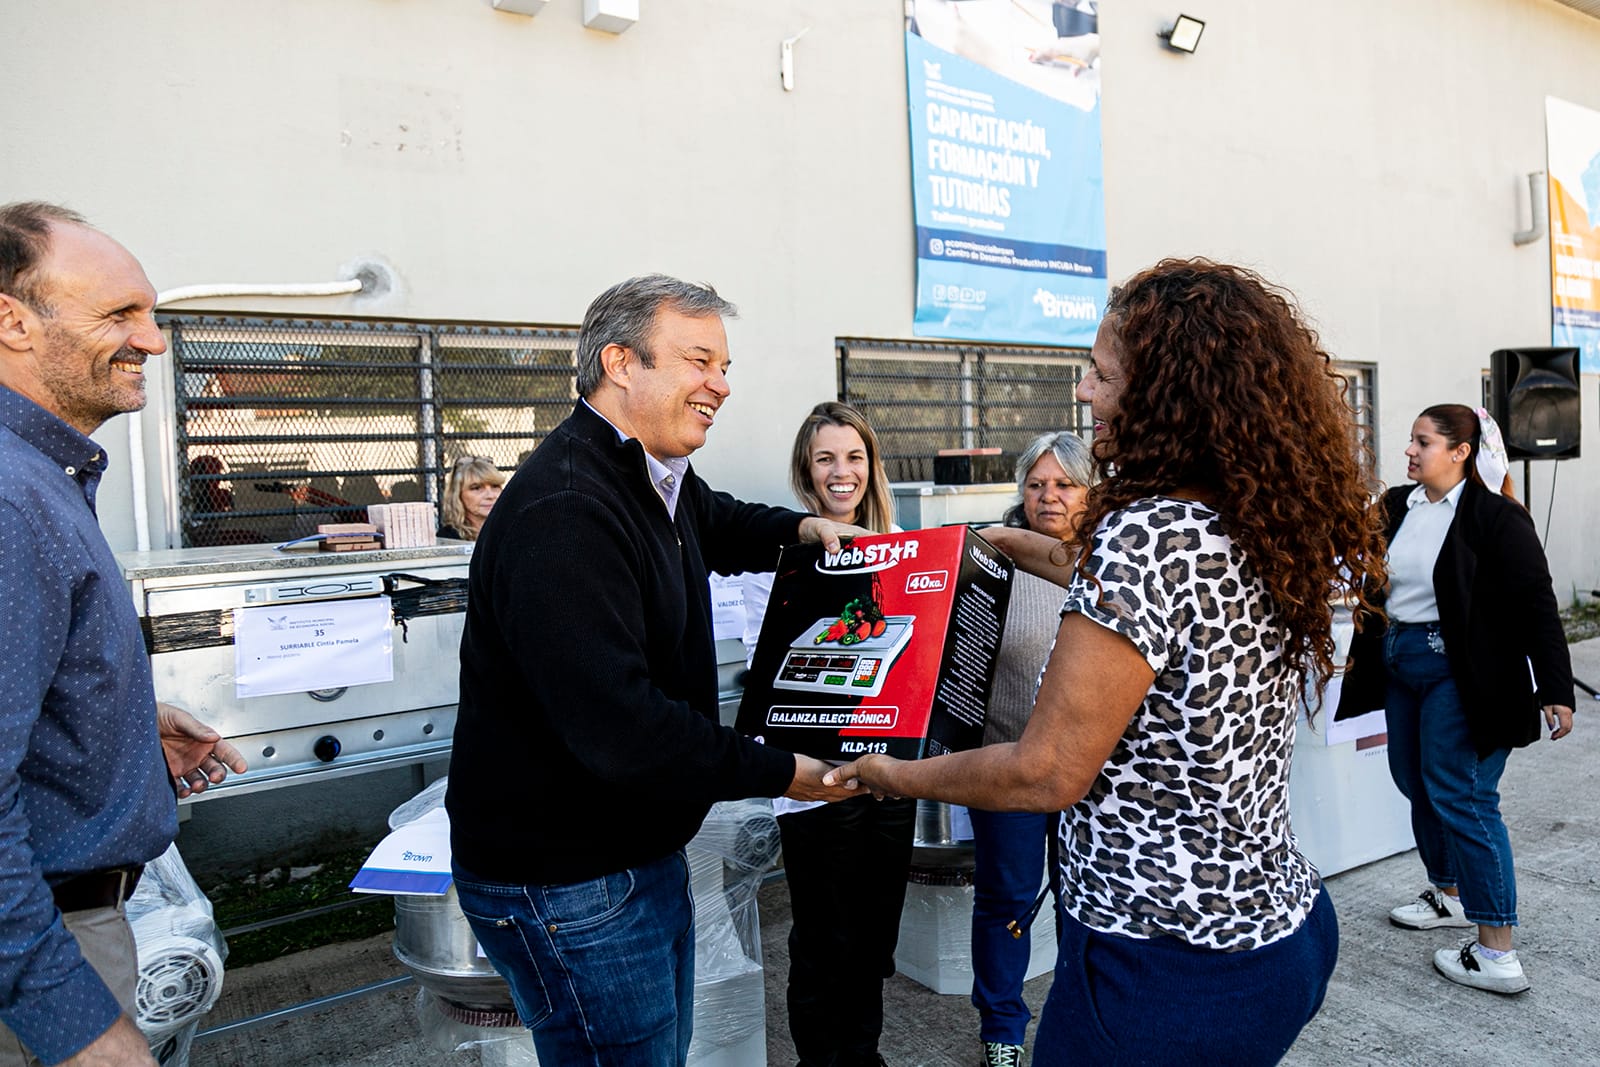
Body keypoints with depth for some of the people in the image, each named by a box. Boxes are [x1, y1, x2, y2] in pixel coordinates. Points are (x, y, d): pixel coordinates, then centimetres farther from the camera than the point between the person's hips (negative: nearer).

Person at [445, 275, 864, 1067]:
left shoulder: (657, 479, 3)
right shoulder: (562, 515, -29)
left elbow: (719, 524, 28)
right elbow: (619, 732, -34)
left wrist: (800, 528, 8)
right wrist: (779, 773, -24)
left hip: (644, 849, 10)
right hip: (567, 883, -9)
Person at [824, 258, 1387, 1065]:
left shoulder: (1147, 533, -25)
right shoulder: (1274, 533, 1)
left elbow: (1047, 773, -23)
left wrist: (896, 776, -7)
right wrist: (1036, 555, 27)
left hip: (1166, 968, -8)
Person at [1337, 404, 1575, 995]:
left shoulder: (1496, 517, -12)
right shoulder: (1396, 507, 6)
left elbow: (1536, 606, -14)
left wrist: (1555, 692, -16)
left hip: (1460, 675, -7)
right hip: (1400, 665, 7)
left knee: (1461, 797, -5)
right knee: (1416, 784, 17)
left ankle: (1497, 955, 5)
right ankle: (1450, 895, 39)